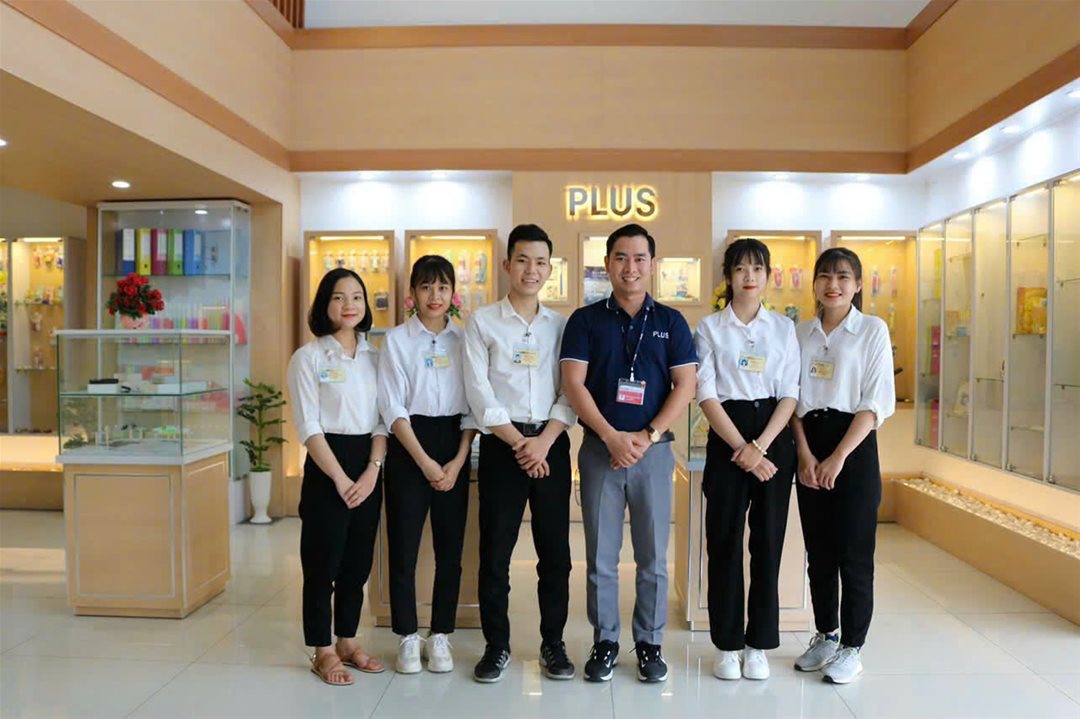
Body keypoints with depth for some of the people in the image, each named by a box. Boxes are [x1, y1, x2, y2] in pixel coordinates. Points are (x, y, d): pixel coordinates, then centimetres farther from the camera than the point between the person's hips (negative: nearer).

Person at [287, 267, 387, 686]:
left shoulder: (374, 357, 9)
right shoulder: (308, 358, -4)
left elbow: (382, 420, 6)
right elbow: (308, 427, -9)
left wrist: (372, 471, -7)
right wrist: (340, 478, -14)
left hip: (369, 466, 5)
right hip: (326, 467, -5)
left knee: (358, 561, 12)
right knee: (323, 562, 3)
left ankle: (347, 642, 28)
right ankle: (322, 652, 18)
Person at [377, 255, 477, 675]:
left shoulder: (464, 340, 6)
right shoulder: (397, 340, 0)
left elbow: (472, 407, 4)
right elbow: (393, 407, -6)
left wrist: (458, 462, -6)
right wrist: (425, 461, -12)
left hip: (455, 445, 2)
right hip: (408, 446, -2)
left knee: (450, 547, 6)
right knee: (403, 547, 3)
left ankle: (440, 636, 21)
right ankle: (408, 638, 19)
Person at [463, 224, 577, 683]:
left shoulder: (561, 325, 9)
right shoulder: (482, 322, 2)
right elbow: (479, 393, -5)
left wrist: (544, 442, -10)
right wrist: (519, 443, -11)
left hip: (552, 444, 2)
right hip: (501, 445, -2)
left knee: (555, 550, 7)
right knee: (495, 550, 4)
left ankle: (553, 643, 23)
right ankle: (497, 645, 20)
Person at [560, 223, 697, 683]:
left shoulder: (671, 322, 5)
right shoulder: (585, 320, 3)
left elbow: (685, 385, -1)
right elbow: (573, 383, -5)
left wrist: (648, 436, -12)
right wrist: (612, 436, -14)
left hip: (654, 450, 1)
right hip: (599, 449, 0)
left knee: (653, 556, 9)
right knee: (600, 556, 8)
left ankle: (649, 642, 25)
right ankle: (605, 641, 23)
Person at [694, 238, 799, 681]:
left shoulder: (784, 328, 8)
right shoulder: (709, 328, 3)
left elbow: (789, 395, 2)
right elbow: (706, 395, -4)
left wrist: (760, 445, -11)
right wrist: (742, 448, -13)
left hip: (774, 435, 2)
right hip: (726, 436, -1)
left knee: (768, 540, 5)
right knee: (725, 541, 2)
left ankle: (759, 644, 18)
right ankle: (727, 644, 15)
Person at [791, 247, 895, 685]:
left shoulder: (873, 330, -2)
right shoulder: (801, 334, 8)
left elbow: (875, 403, -8)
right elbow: (793, 399, 6)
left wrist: (838, 458, -14)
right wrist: (805, 455, -7)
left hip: (854, 444, -3)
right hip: (809, 446, 4)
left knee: (853, 551, 2)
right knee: (818, 549, 11)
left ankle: (851, 648, 16)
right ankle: (825, 635, 27)